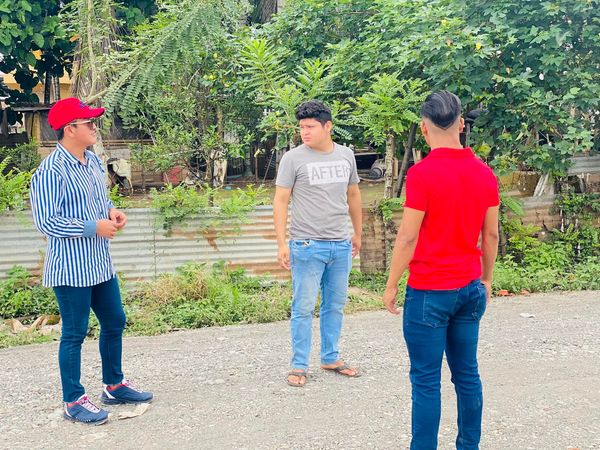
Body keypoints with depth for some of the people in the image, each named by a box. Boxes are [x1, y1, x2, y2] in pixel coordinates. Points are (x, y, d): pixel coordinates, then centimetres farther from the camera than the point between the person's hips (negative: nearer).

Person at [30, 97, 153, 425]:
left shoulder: (93, 161, 7)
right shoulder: (51, 171, -19)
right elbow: (46, 222, -21)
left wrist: (111, 211, -1)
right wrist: (93, 227, -20)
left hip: (99, 263, 9)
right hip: (70, 269, -9)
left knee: (115, 322, 17)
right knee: (74, 333, 3)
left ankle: (114, 386, 35)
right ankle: (73, 402, 19)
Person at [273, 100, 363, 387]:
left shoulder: (346, 155, 7)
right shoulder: (293, 158, -6)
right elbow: (280, 201, -5)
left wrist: (358, 233, 21)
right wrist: (281, 244, -10)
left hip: (341, 245, 4)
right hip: (307, 245, -4)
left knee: (335, 306, 13)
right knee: (303, 308, 0)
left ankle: (331, 358, 28)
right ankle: (299, 366, 12)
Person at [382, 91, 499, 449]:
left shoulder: (422, 173, -15)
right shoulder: (484, 173, 3)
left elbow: (408, 237, -14)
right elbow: (491, 235, 9)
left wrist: (391, 285, -4)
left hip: (429, 292, -6)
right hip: (470, 289, 6)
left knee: (426, 379, 2)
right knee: (467, 373, 15)